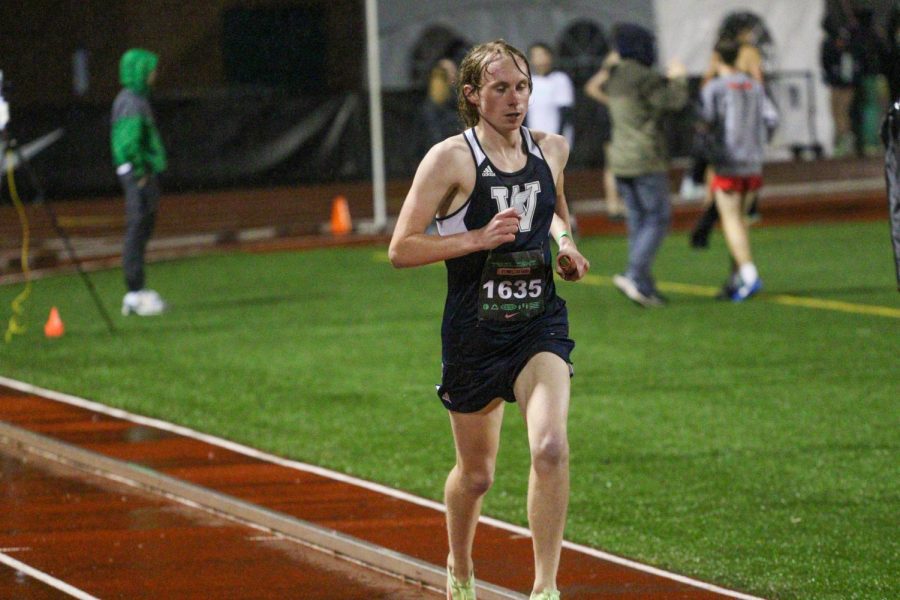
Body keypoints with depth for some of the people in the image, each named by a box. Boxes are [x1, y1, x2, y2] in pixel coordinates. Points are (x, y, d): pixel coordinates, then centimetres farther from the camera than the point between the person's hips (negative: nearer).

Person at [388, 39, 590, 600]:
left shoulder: (551, 149, 4)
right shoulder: (451, 158, -10)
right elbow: (401, 248, -12)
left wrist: (566, 244, 6)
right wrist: (480, 238, -22)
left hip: (540, 325, 2)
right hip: (475, 332, -2)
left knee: (551, 447, -22)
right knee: (476, 473, 13)